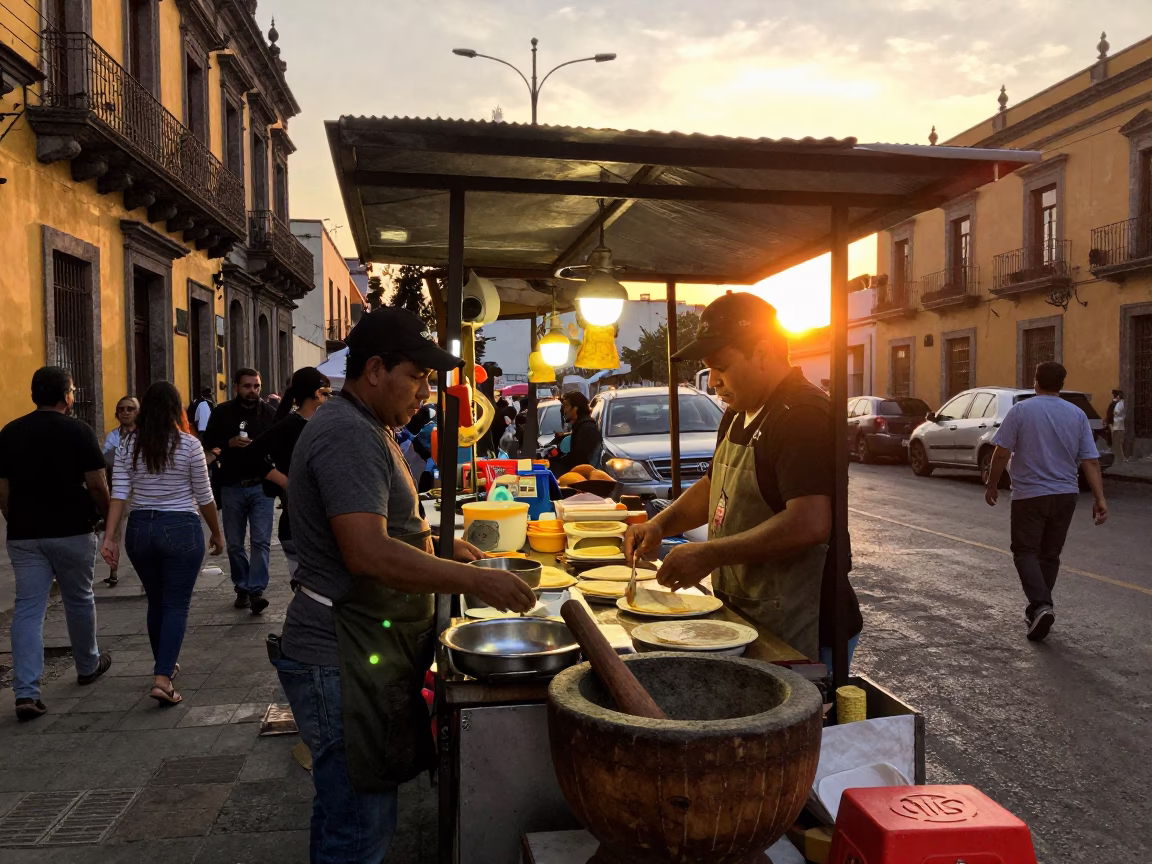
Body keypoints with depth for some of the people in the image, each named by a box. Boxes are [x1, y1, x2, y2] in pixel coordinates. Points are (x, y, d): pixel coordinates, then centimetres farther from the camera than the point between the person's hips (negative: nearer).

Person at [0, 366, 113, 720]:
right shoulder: (78, 431, -9)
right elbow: (96, 484, -10)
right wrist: (105, 514, 7)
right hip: (71, 531, -3)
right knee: (79, 600, 15)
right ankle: (88, 666, 34)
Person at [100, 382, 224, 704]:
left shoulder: (127, 446, 1)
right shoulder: (189, 445, -9)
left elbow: (119, 494, -6)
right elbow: (204, 497, -4)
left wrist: (110, 536, -6)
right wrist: (217, 533, 8)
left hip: (140, 529, 4)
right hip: (182, 529, -4)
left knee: (156, 602, 20)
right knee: (176, 605, 1)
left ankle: (164, 665, 36)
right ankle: (162, 678, -9)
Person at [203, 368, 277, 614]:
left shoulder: (270, 413, 2)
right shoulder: (222, 412, 3)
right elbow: (207, 444, 4)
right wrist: (229, 443, -13)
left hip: (261, 485, -1)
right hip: (231, 486, 2)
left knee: (261, 541, -8)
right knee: (234, 544, 9)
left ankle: (256, 591, -8)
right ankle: (242, 589, 21)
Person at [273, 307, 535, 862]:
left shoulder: (367, 429, 16)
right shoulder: (348, 435, -19)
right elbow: (369, 554, -28)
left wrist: (435, 545, 13)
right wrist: (475, 581, -24)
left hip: (368, 654, 11)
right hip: (344, 664, -10)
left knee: (345, 816, 21)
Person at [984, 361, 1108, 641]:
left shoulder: (1021, 410, -7)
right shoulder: (1078, 415, 4)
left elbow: (1002, 454, -10)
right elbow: (1090, 461, 0)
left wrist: (992, 485, 1)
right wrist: (1099, 498, 1)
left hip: (1029, 495, -4)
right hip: (1065, 495, 4)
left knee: (1026, 552, 2)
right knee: (1050, 555, 14)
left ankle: (1040, 605, -19)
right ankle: (1038, 608, 21)